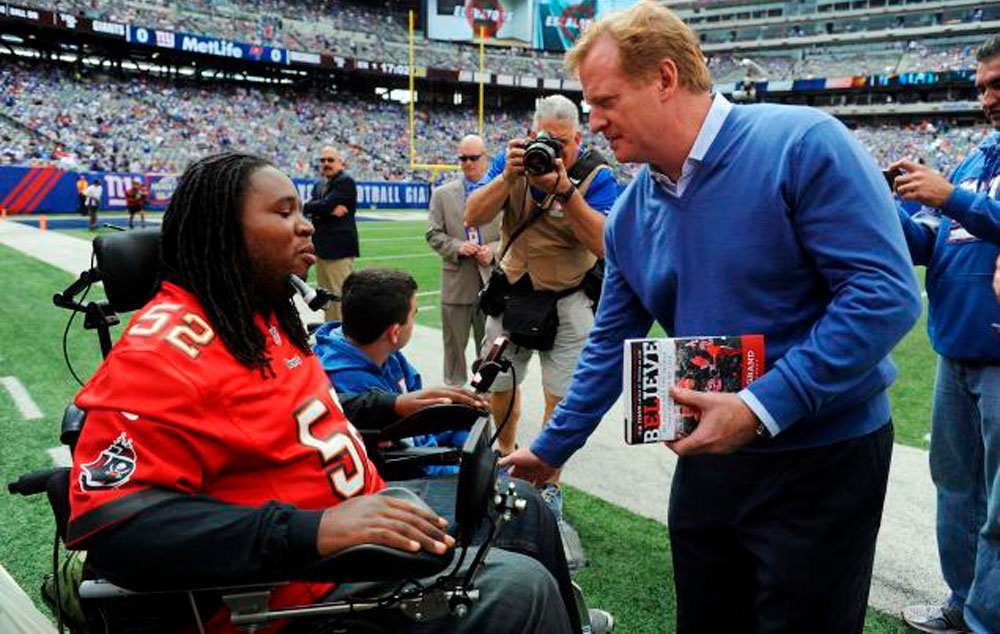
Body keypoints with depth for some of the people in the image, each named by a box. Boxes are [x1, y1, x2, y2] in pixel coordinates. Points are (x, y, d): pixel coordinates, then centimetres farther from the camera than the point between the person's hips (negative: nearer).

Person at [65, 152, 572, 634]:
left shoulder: (263, 318, 10)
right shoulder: (163, 350, -21)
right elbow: (112, 523, -30)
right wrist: (312, 530, -37)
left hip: (362, 511, 10)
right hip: (312, 582, -10)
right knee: (519, 588, -20)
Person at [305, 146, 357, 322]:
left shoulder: (345, 182, -7)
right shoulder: (318, 185, 18)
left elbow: (325, 205, -19)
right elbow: (309, 210, 2)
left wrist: (309, 206, -2)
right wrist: (329, 211, -13)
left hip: (339, 248, -8)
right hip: (321, 248, 9)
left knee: (340, 295, -8)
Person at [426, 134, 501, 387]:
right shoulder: (442, 194, 7)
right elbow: (433, 233, 4)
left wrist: (494, 250, -13)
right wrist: (457, 247, -13)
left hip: (493, 280, -1)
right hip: (456, 281, 1)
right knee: (454, 343, 9)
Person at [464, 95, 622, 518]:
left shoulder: (596, 177, -14)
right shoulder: (512, 161, -4)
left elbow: (604, 243, -26)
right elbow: (472, 217, -12)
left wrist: (565, 189, -33)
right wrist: (507, 177, -27)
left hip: (568, 300, -3)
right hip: (512, 291, 4)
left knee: (561, 397, -1)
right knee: (499, 384, 15)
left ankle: (549, 484, 16)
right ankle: (505, 457, 41)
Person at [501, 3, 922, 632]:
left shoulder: (803, 145, -18)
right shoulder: (631, 215, 3)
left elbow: (886, 293, -23)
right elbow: (611, 346, 11)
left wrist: (760, 407, -26)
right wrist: (550, 449, 15)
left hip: (825, 456, -6)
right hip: (708, 456, 6)